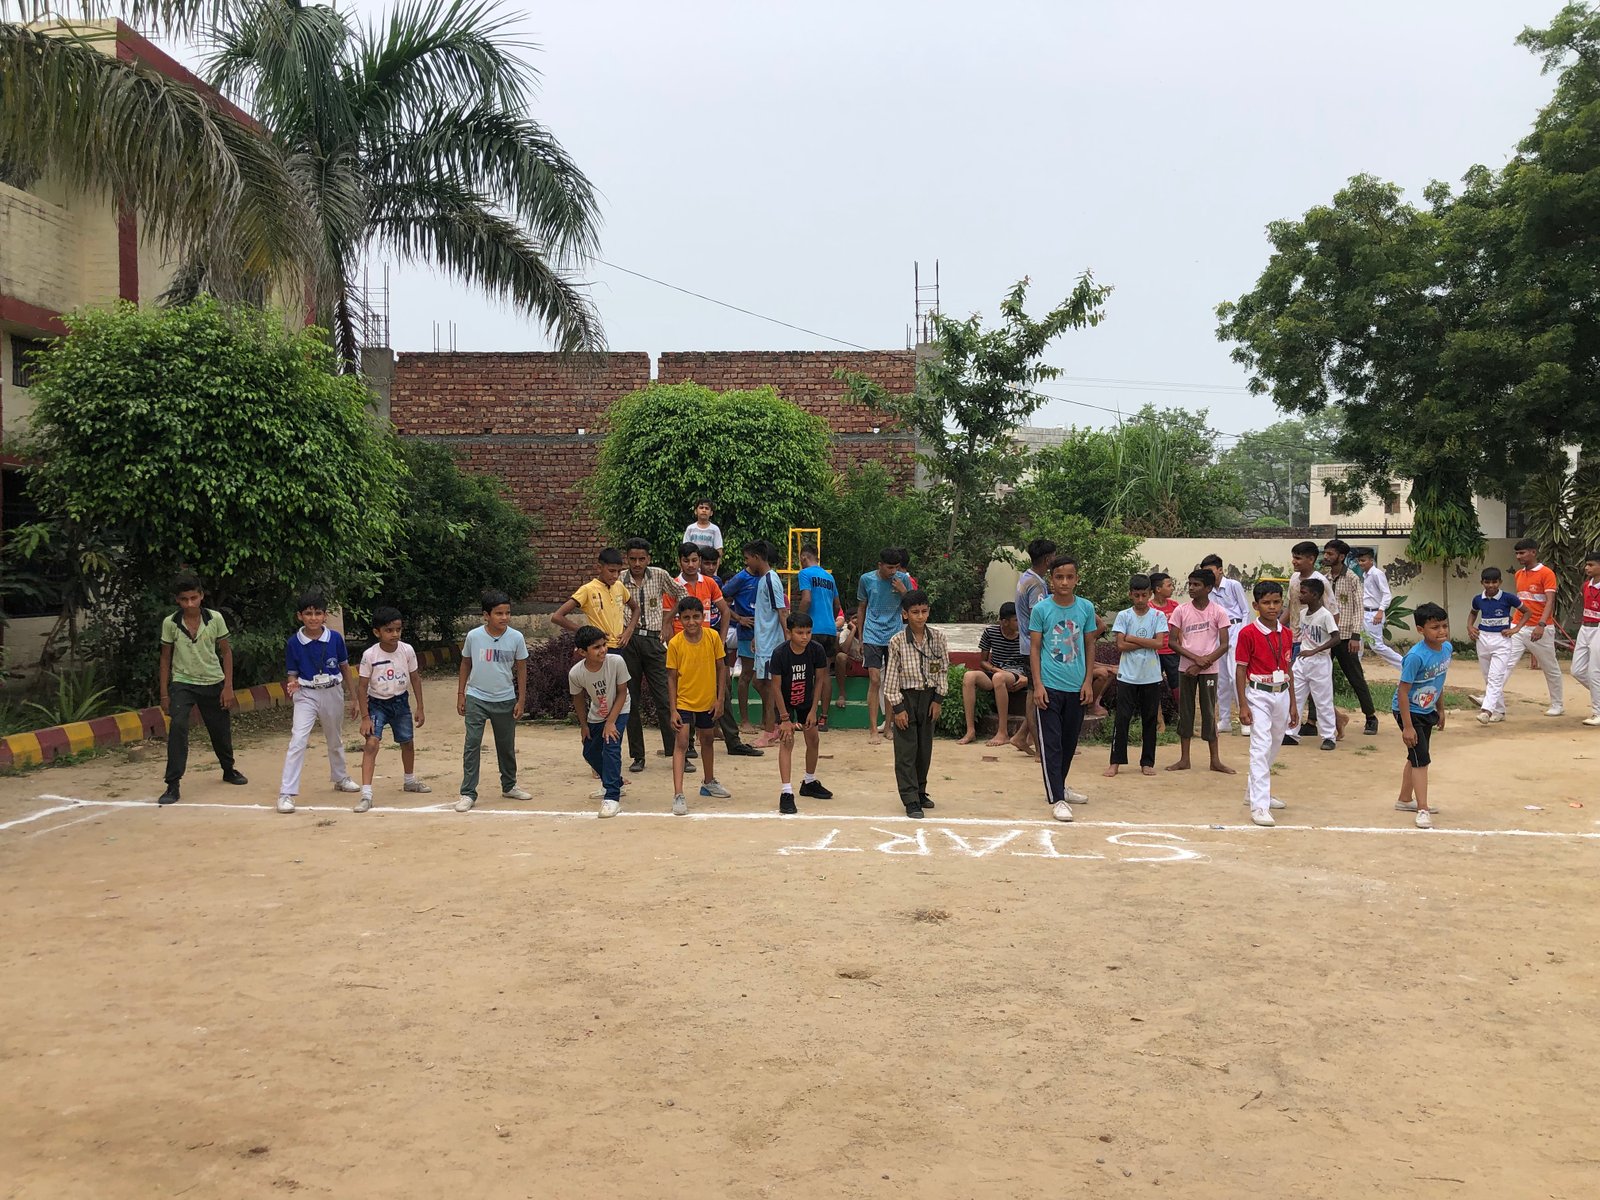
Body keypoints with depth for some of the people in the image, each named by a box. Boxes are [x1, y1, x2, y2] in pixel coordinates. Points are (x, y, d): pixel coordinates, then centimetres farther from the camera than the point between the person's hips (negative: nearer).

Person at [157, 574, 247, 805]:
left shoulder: (215, 618, -9)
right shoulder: (170, 623, -9)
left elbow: (226, 652, 0)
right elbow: (165, 658, 0)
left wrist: (228, 686, -4)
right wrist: (164, 694, -1)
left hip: (213, 683, 1)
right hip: (182, 683, -1)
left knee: (220, 730, 13)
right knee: (177, 727, -21)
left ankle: (229, 770, 41)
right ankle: (173, 785, -17)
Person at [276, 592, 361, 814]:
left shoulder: (335, 638, -7)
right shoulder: (293, 643, -10)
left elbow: (345, 667, 4)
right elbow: (292, 674, -1)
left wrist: (353, 699, 7)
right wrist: (292, 686, -25)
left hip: (333, 693, 2)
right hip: (306, 695, -2)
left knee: (335, 741, 21)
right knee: (298, 740, -19)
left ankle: (340, 778, 45)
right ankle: (286, 794, -18)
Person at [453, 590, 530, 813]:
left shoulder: (516, 638, -9)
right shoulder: (473, 636, -9)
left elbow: (521, 669, 0)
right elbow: (466, 664, 4)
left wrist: (521, 700, -2)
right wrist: (460, 694, 3)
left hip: (505, 700, 1)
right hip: (476, 699, -1)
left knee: (507, 746, 14)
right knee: (472, 744, -5)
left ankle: (509, 786, 32)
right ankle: (468, 793, 0)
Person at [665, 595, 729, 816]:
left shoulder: (713, 637, -11)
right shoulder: (675, 643, -15)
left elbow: (721, 667, -1)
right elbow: (671, 677, -10)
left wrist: (720, 699, -4)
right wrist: (673, 710, -12)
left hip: (708, 701, 3)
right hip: (684, 702, -3)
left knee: (708, 740, 21)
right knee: (681, 744, -14)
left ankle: (709, 783, 42)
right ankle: (678, 795, -18)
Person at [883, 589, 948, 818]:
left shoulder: (937, 638, -2)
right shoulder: (897, 641, -10)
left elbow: (943, 670, 5)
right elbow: (891, 676, -8)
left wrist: (938, 700, 1)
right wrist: (897, 707, -10)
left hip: (928, 697, 3)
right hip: (906, 698, -3)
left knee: (925, 749, 11)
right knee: (906, 751, -3)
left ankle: (920, 792, 27)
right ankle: (911, 801, 0)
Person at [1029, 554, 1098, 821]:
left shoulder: (1086, 608, 2)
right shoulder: (1041, 609, -6)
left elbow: (1089, 645, 9)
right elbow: (1034, 648, -2)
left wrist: (1088, 681, 3)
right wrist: (1037, 684, -8)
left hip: (1076, 687, 3)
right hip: (1049, 686, -3)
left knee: (1069, 741, 15)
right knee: (1050, 744, -4)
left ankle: (1060, 786, 33)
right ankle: (1056, 799, -2)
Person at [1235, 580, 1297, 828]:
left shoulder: (1286, 634, 7)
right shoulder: (1248, 633, -11)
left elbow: (1288, 670, 13)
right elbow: (1240, 670, -9)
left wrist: (1293, 704, 14)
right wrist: (1243, 705, -14)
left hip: (1282, 695, 6)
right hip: (1259, 695, -6)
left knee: (1274, 745, 16)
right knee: (1261, 747, -13)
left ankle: (1254, 789, 36)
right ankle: (1259, 806, -16)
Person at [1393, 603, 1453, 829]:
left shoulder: (1447, 648, -6)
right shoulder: (1416, 656, -30)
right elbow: (1403, 691, -26)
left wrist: (1440, 710, 18)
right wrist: (1407, 726, -25)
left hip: (1427, 710, 8)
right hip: (1408, 711, -8)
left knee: (1415, 757, 19)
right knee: (1421, 759, -12)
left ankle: (1405, 800, 35)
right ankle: (1423, 811, -9)